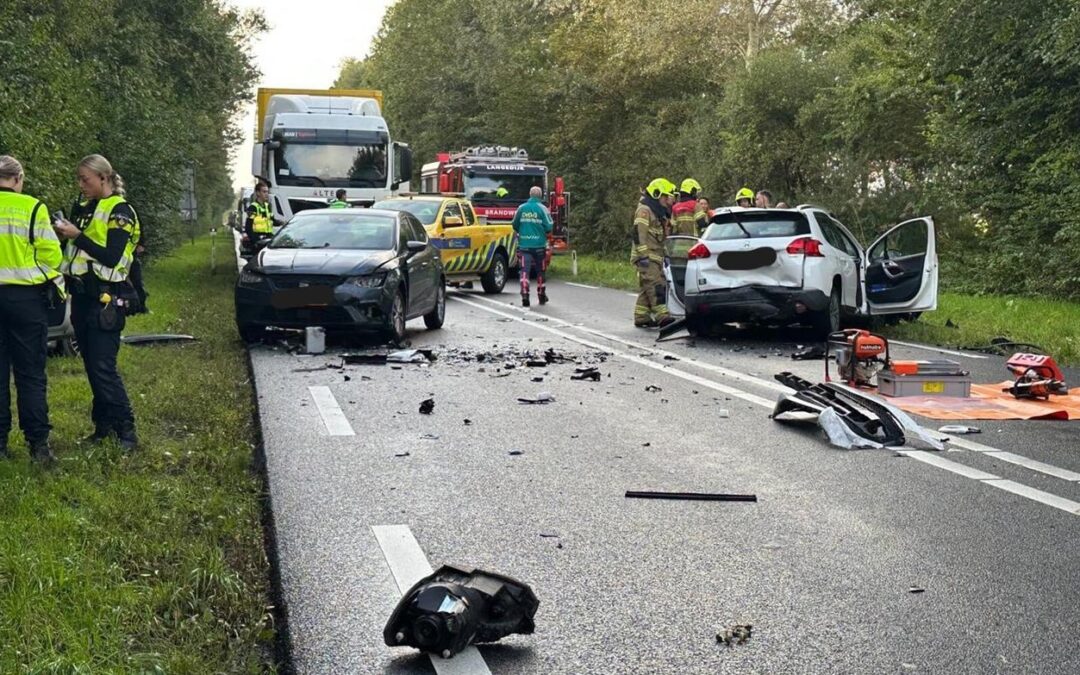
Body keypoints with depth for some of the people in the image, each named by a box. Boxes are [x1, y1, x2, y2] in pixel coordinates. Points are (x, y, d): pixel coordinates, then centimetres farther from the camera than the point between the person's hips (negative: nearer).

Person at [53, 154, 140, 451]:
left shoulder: (120, 211, -9)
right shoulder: (89, 209, 16)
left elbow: (111, 257, -18)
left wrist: (77, 236, -17)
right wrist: (67, 234, 3)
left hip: (105, 300, -8)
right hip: (83, 295, 8)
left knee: (103, 367, -12)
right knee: (92, 366, 10)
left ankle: (126, 431, -7)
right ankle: (103, 425, 17)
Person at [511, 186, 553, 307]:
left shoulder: (521, 208, 3)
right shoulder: (542, 208, -4)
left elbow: (515, 225, 11)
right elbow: (549, 226, -7)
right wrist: (547, 235, 14)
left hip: (524, 245, 1)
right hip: (539, 245, -1)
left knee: (524, 270, -3)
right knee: (540, 271, 14)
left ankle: (525, 296, -18)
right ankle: (541, 296, 25)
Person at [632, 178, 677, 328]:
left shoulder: (659, 213, 23)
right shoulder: (644, 210, -9)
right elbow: (639, 234, -18)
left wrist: (664, 255, 24)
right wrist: (643, 255, -23)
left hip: (655, 257, 10)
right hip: (647, 257, -10)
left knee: (648, 288, 9)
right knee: (656, 285, -17)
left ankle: (641, 317, 12)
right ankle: (662, 316, -24)